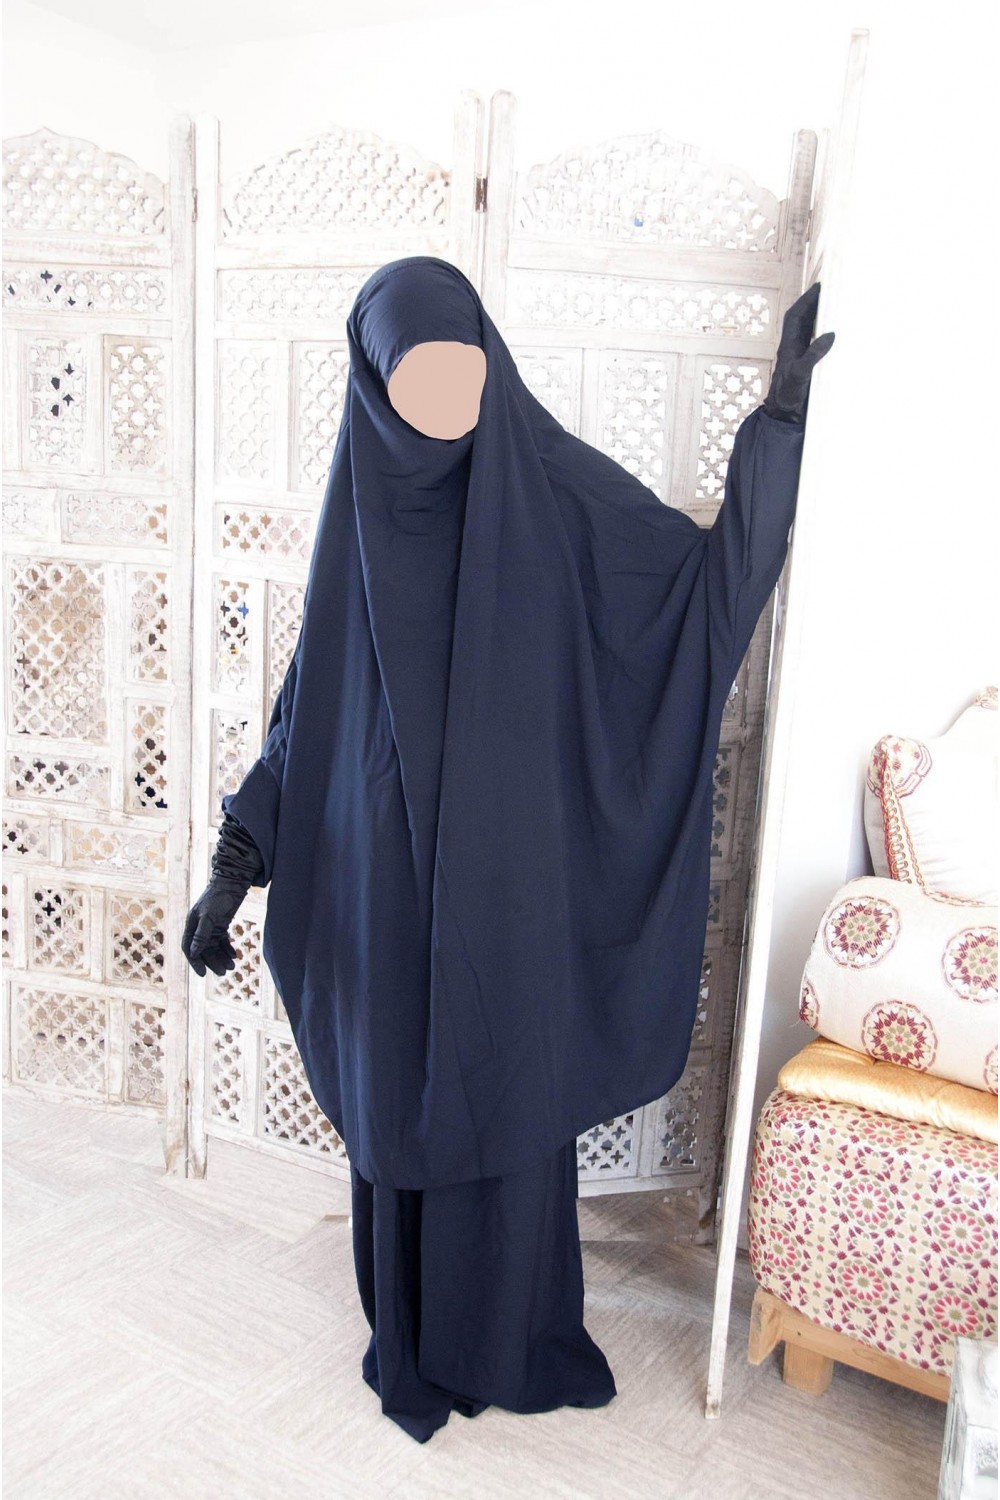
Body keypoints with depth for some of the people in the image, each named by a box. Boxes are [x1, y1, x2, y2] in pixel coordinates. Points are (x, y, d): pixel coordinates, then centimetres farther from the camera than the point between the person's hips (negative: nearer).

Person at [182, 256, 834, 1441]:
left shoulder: (558, 488, -3)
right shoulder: (360, 512, -2)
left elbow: (714, 574, -2)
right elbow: (305, 703, 1)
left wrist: (779, 421, -10)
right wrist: (235, 862, -2)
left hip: (517, 872, 0)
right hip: (391, 875, 0)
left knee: (519, 1096, 13)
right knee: (402, 1105, 13)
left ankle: (525, 1335, 38)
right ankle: (414, 1343, 38)